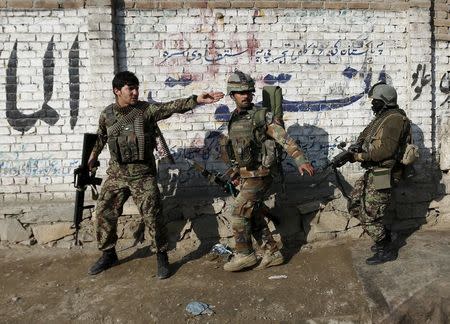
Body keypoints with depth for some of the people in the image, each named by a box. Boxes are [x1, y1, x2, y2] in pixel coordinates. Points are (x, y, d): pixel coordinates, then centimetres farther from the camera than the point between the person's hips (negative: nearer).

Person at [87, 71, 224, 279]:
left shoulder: (146, 110, -6)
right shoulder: (107, 114, 3)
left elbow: (171, 106, -18)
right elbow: (100, 138, 21)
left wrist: (196, 100, -31)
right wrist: (92, 158, 34)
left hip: (143, 174, -3)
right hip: (116, 174, 3)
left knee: (153, 216, -5)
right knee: (104, 213, 7)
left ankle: (161, 257, 13)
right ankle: (108, 254, 27)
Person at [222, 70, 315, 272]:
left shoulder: (261, 116, -12)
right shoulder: (234, 119, 10)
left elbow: (284, 139, -18)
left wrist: (301, 160, -29)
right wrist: (238, 171, 23)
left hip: (259, 176, -8)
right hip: (246, 176, 8)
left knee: (239, 214, -5)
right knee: (254, 217, 12)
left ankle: (244, 255, 10)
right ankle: (272, 254, 24)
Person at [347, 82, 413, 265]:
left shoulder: (394, 119, -16)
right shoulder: (383, 118, 16)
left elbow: (385, 150, -25)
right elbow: (368, 141, 18)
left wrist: (360, 156, -16)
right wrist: (357, 149, -3)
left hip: (383, 175, -10)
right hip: (373, 172, 10)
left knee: (369, 215, -4)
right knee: (354, 206, 13)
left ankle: (387, 250, 13)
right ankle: (383, 236, 26)